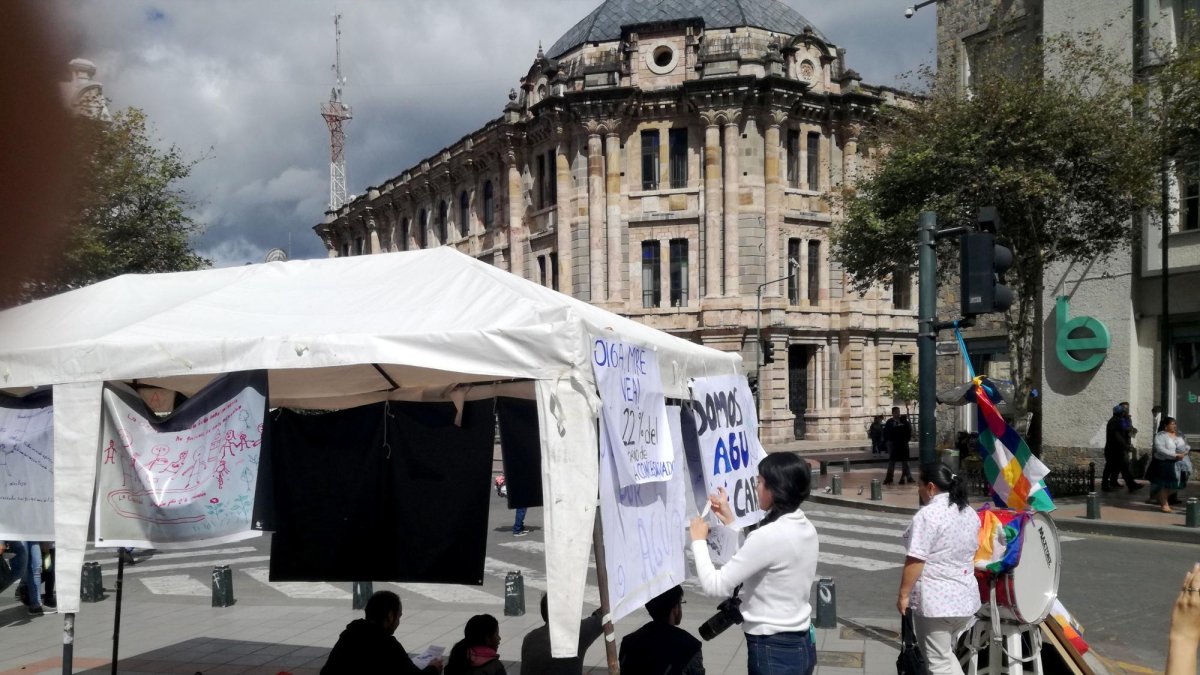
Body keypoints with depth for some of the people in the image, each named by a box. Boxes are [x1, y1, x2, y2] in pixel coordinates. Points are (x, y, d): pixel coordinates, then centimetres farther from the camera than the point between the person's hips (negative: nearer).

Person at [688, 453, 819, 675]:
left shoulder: (769, 535, -23)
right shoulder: (805, 529, 4)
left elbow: (715, 586, -19)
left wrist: (699, 541, -5)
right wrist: (730, 522, 20)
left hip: (773, 652, -9)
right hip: (801, 645, 9)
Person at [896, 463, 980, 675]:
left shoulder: (928, 514, -17)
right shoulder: (970, 513, 10)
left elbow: (915, 560, -19)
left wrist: (904, 594, -12)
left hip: (935, 600, -8)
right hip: (966, 597, 8)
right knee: (946, 655, 20)